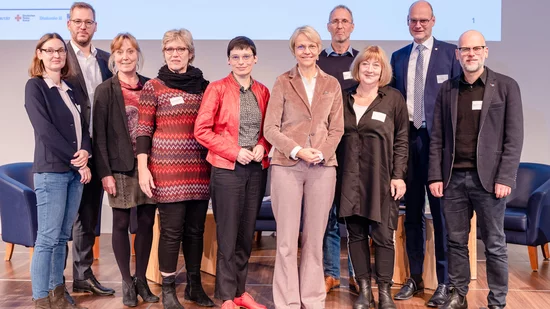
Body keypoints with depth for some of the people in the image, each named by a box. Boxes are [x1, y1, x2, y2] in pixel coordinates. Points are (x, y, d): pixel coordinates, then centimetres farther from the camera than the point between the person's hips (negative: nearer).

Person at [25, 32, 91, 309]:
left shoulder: (69, 88, 16)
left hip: (74, 170, 6)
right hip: (51, 170, -6)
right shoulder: (35, 86, -2)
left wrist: (85, 152, -9)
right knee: (47, 239, -5)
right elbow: (45, 129, -12)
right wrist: (76, 160, -13)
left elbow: (82, 126, 12)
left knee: (62, 237, 11)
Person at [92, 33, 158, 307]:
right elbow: (99, 135, -3)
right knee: (121, 224, 5)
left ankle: (141, 279, 21)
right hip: (120, 167, -3)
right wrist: (105, 172, -10)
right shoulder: (105, 90, 0)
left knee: (146, 222, 7)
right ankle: (127, 283, 17)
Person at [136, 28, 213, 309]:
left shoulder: (203, 85, 9)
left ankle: (194, 285, 24)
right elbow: (144, 130, -3)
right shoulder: (153, 87, -1)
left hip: (200, 169, 4)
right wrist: (142, 168, -9)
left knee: (196, 229, 10)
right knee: (172, 230, 0)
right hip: (168, 169, -3)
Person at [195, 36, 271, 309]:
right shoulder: (217, 88, -4)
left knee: (247, 233, 11)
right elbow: (202, 129, -9)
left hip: (256, 169, 5)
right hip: (227, 169, -4)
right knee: (227, 234, 1)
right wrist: (234, 152, -15)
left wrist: (262, 146, -6)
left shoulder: (263, 92, 9)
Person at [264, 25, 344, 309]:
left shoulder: (332, 84, 10)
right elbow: (270, 128, -2)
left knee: (315, 239, 8)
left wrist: (321, 153, -10)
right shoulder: (282, 83, 3)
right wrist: (297, 150, -15)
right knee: (287, 239, 2)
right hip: (287, 166, -2)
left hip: (323, 167, 2)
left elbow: (337, 128, 8)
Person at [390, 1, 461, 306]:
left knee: (441, 211, 1)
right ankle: (414, 277, 22)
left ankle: (444, 282, 12)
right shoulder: (398, 57, 13)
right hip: (406, 140, 4)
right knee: (412, 212, 10)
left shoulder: (449, 52, 1)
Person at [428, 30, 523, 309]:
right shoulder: (447, 90, 10)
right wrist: (435, 176, 1)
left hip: (488, 178, -3)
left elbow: (514, 138, -3)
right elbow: (437, 137, 8)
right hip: (453, 178, 3)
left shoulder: (506, 87, 1)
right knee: (456, 241, 10)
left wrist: (505, 178, -11)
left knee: (494, 245, 5)